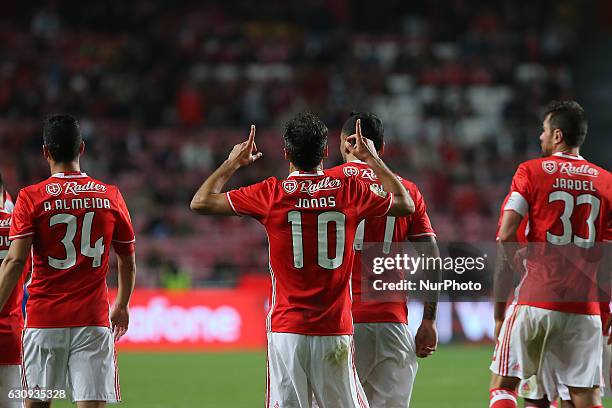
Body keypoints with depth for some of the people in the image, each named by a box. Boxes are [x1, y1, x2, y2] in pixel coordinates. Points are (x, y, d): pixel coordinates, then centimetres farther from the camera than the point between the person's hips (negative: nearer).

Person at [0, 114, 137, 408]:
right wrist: (122, 306, 30)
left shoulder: (31, 198, -4)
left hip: (43, 319, -1)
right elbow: (128, 263, 14)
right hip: (93, 319, 1)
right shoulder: (110, 197, 4)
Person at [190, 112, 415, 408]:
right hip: (336, 330, 1)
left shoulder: (271, 194, -5)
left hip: (286, 330, -1)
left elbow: (200, 202, 2)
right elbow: (406, 204, 19)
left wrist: (233, 163, 15)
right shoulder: (349, 191, 0)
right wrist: (372, 159, 27)